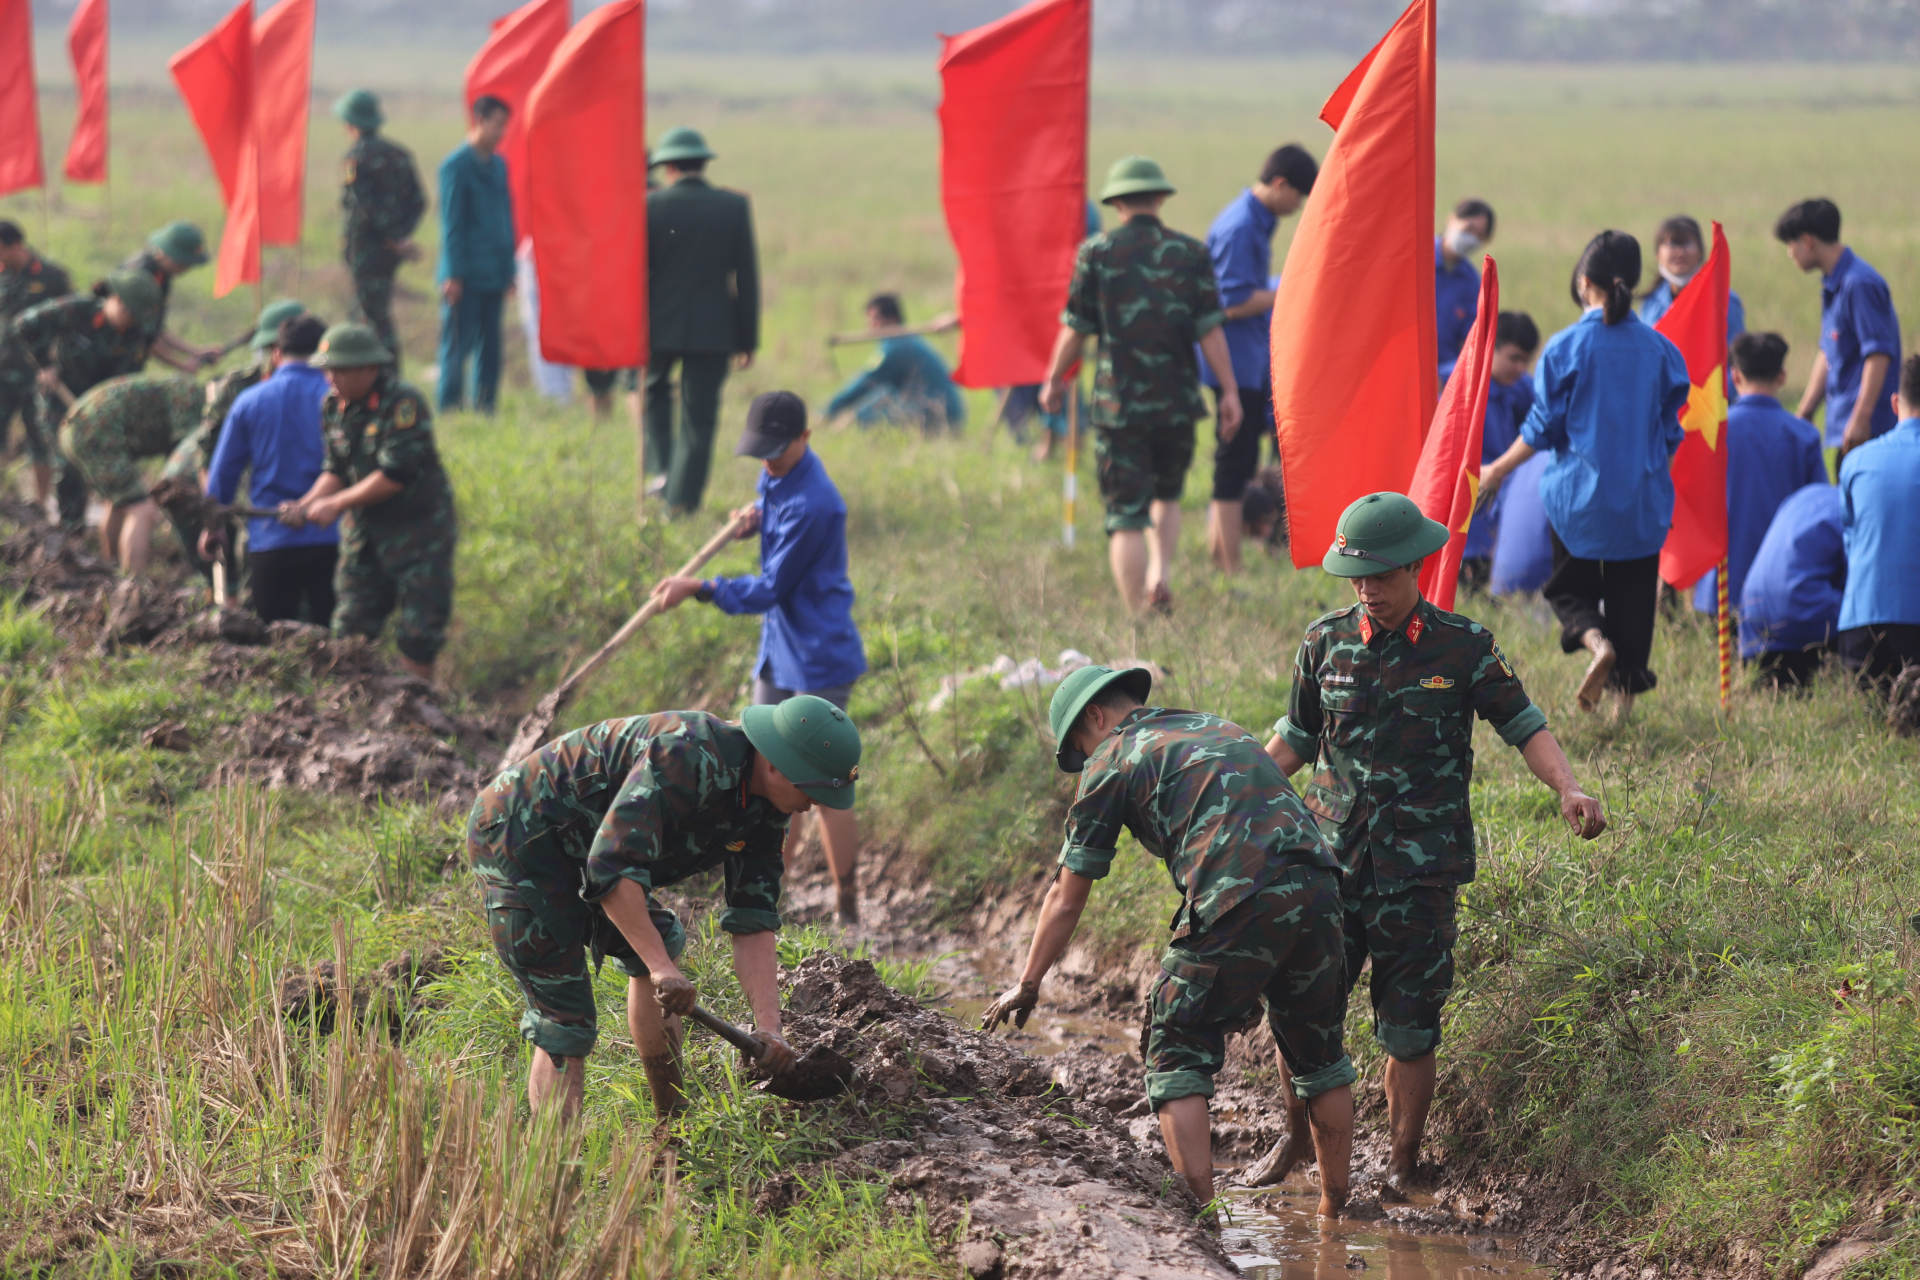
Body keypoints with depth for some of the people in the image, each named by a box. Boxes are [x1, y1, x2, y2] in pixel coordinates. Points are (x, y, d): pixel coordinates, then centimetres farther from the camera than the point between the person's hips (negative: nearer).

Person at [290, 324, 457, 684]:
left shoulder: (403, 404, -19)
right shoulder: (334, 406, 3)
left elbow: (395, 475, -24)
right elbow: (337, 471, 8)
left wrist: (336, 504, -21)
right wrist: (308, 503, -12)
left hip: (418, 530, -6)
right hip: (364, 533, 6)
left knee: (419, 639, -4)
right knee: (351, 631, 2)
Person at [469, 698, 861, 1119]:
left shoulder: (764, 813, 1)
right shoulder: (688, 757, -29)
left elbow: (754, 925, 3)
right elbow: (614, 865, -36)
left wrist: (768, 1028, -8)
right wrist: (662, 967, -37)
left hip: (568, 845, 10)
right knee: (564, 1023, -14)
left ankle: (674, 1121, 26)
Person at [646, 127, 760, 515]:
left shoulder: (650, 205, -7)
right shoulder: (735, 207, -2)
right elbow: (747, 278, 1)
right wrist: (748, 340, 7)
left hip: (660, 325, 0)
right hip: (713, 331, 1)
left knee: (654, 390, 24)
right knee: (698, 415, 7)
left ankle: (661, 468, 8)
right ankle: (682, 497, 4)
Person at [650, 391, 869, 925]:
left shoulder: (811, 505, -24)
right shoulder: (777, 475, 4)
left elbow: (770, 590, -20)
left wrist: (699, 588, -19)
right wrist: (757, 517, 4)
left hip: (818, 660, -10)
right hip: (778, 654, 10)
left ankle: (848, 912, 1)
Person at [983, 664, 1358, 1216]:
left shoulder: (1114, 759, 13)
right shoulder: (1222, 730, 31)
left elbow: (1067, 895, 17)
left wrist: (1027, 984, 28)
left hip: (1235, 903, -6)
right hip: (1317, 889, 6)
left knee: (1178, 1060, 6)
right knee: (1318, 1055, 21)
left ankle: (1202, 1211, -4)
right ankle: (1334, 1207, 26)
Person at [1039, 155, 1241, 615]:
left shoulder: (1097, 253, -3)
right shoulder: (1190, 253, 1)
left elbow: (1075, 330, 1)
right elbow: (1209, 330, -3)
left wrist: (1055, 380, 16)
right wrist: (1229, 391, 2)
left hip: (1119, 404, -2)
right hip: (1177, 402, 2)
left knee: (1125, 516, 0)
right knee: (1167, 496, 24)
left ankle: (1138, 616, -5)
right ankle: (1160, 575, 3)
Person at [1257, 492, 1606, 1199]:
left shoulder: (1462, 647, -2)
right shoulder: (1326, 642, 5)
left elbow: (1524, 725, 2)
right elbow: (1295, 738, 16)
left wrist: (1569, 789, -14)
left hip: (1422, 865, -2)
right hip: (1332, 850, 2)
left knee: (1409, 1028, -1)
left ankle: (1402, 1163, 14)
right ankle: (1297, 1136, 20)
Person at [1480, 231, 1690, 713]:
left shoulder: (1566, 347, -10)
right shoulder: (1659, 350, 0)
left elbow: (1542, 429, -6)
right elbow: (1669, 433, 8)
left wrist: (1497, 471, 8)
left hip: (1579, 493, -3)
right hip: (1642, 501, 3)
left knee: (1570, 587, 13)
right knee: (1632, 594, 13)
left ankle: (1596, 639, -18)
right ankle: (1627, 695, 11)